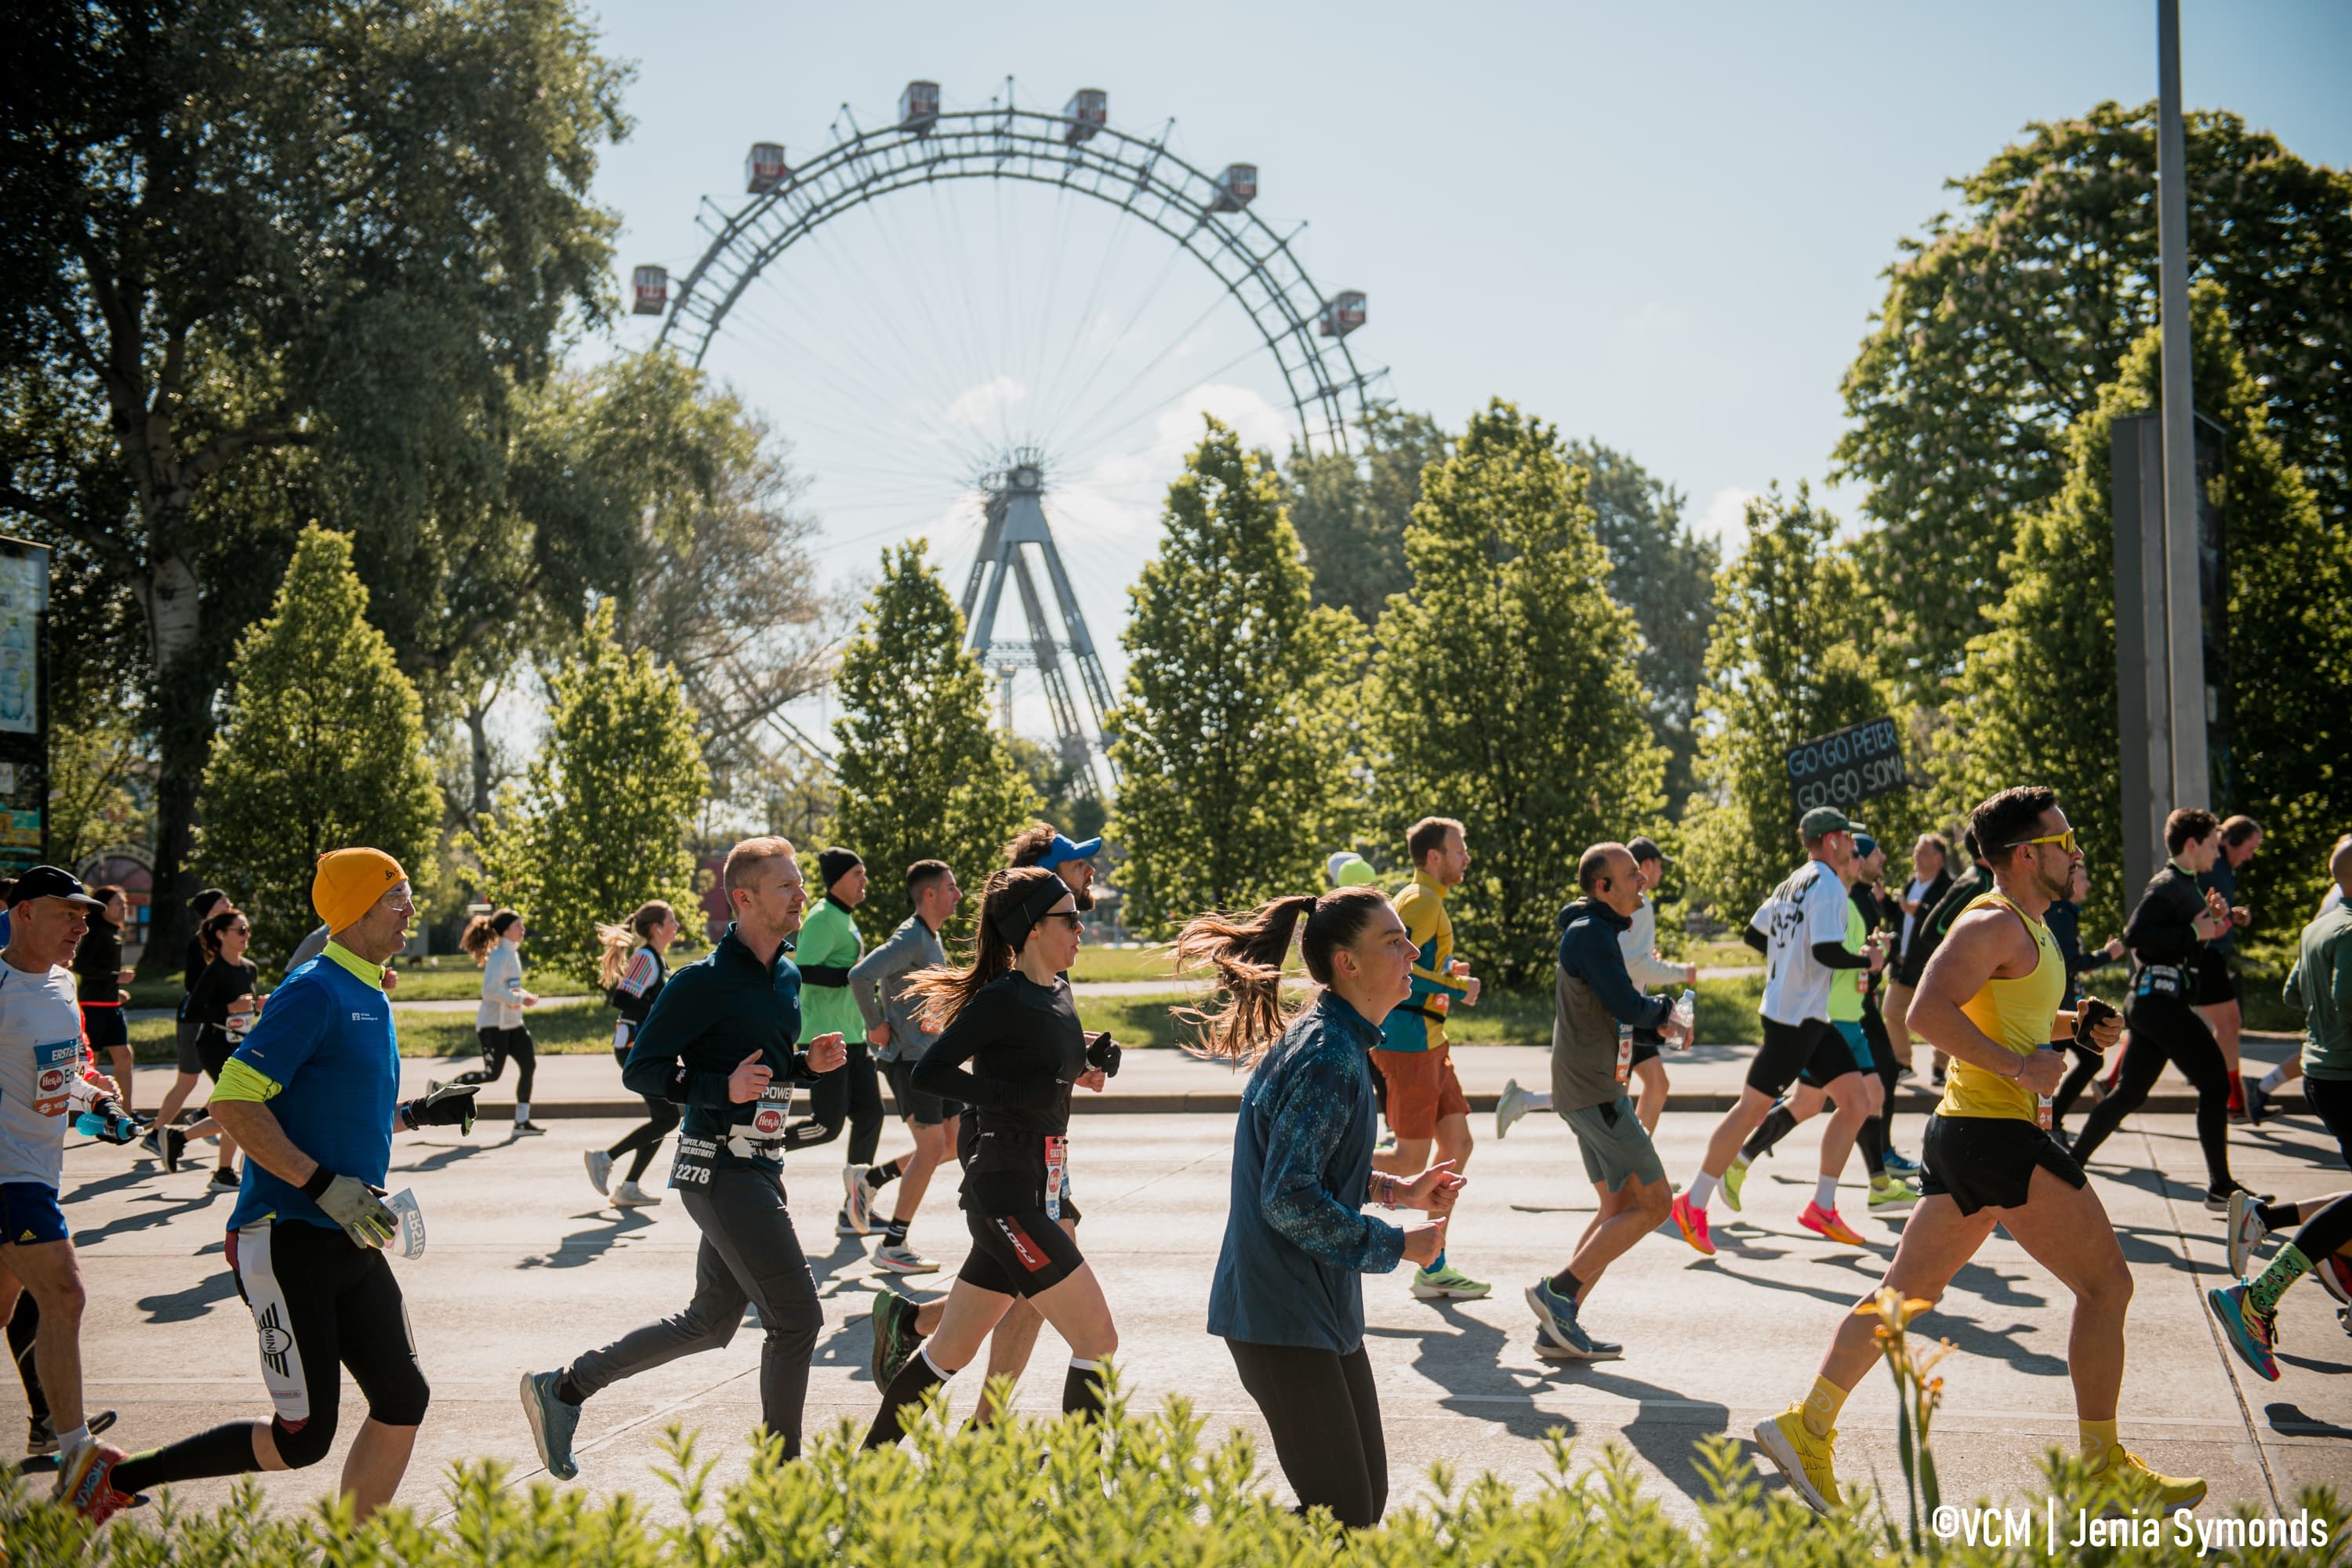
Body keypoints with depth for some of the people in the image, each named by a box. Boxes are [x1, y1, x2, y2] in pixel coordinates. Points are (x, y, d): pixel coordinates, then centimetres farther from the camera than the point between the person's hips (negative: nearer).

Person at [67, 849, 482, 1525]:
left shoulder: (371, 999, 16)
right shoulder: (315, 993, -13)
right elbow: (233, 1101, -20)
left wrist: (414, 1113, 14)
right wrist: (325, 1185, -24)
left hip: (352, 1243, 9)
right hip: (289, 1242, -9)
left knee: (403, 1402, 6)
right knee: (304, 1439, -6)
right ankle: (119, 1477, 9)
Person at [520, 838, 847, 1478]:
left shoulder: (787, 977, 12)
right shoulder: (704, 982, -14)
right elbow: (640, 1069, -13)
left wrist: (808, 1064, 4)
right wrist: (724, 1088, -25)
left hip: (757, 1171, 9)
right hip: (720, 1169, -9)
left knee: (709, 1323, 16)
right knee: (796, 1317, -8)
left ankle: (563, 1389, 27)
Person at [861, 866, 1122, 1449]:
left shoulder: (1059, 988, 12)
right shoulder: (1002, 999, -14)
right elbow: (929, 1073, -18)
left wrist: (1088, 1060, 5)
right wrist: (1017, 1094, -21)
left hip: (1043, 1188, 9)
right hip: (1008, 1196, -9)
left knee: (953, 1348, 16)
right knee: (1097, 1340, -8)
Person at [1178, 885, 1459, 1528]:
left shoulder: (1322, 1039, 11)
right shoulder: (1329, 1057, -21)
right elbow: (1290, 1199, -25)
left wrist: (1397, 1190, 13)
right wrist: (1398, 1245, -16)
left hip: (1324, 1308, 10)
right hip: (1282, 1317, -10)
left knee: (1367, 1499, 14)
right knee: (1344, 1514, -7)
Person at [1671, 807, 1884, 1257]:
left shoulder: (1793, 883, 14)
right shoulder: (1828, 885, -14)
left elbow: (1753, 935, 18)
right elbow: (1827, 951, -24)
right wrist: (1867, 961, -8)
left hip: (1812, 1020, 10)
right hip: (1795, 1018, -10)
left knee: (1855, 1103, 7)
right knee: (1752, 1109, -4)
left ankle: (1822, 1207, 11)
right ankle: (1694, 1204, 3)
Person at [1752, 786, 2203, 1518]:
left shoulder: (2026, 929, 20)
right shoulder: (1995, 924, -12)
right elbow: (1929, 1013, -24)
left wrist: (2072, 1024, 18)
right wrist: (2019, 1065, -23)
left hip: (1964, 1131, 10)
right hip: (1998, 1131, -10)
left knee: (1905, 1291, 9)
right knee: (2105, 1283, -2)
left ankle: (1807, 1426, 8)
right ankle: (2104, 1468, 6)